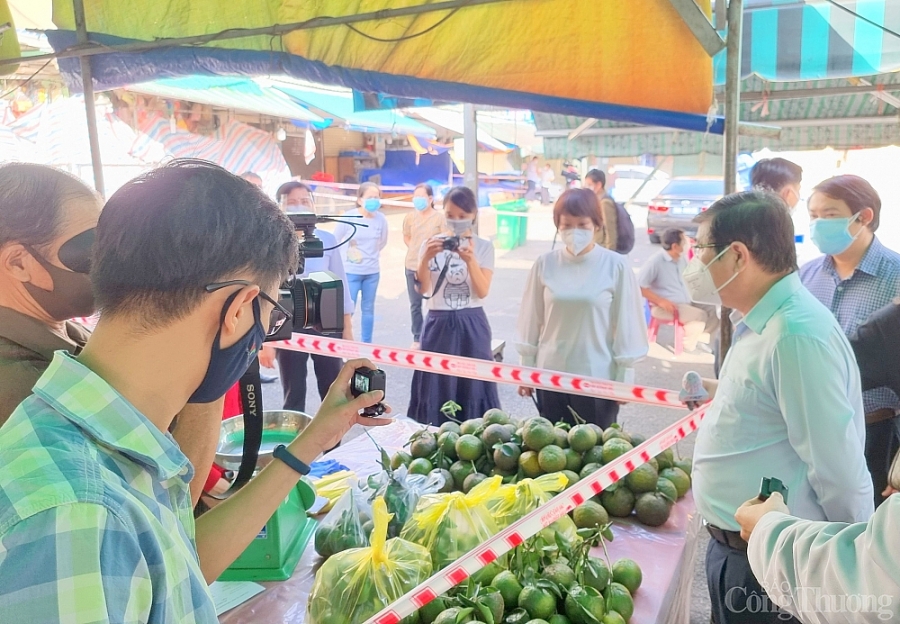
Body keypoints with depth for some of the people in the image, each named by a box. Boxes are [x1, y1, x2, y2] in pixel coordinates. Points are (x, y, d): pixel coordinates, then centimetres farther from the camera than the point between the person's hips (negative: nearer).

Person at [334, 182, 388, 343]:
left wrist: (371, 255, 8)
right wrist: (346, 254, 4)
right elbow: (335, 240, -2)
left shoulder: (381, 219, -6)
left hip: (372, 272, 3)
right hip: (350, 271, -3)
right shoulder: (348, 217, -14)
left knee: (368, 309, 13)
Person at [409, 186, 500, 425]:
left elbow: (483, 291, -8)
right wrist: (425, 258, -21)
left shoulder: (483, 247, 0)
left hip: (471, 325, 0)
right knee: (436, 385, 4)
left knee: (472, 384, 4)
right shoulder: (431, 244, 2)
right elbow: (423, 290, -6)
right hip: (438, 324, 1)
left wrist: (470, 260, -21)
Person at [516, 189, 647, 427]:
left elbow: (625, 325, -4)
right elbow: (532, 321, 4)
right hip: (551, 376, 2)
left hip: (597, 378, -2)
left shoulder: (616, 266, -9)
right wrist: (526, 369, 6)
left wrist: (624, 379, -2)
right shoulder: (545, 264, -3)